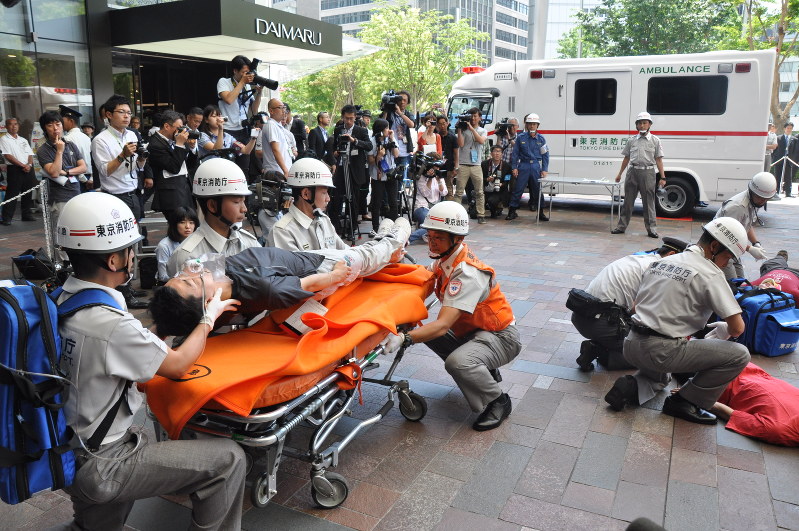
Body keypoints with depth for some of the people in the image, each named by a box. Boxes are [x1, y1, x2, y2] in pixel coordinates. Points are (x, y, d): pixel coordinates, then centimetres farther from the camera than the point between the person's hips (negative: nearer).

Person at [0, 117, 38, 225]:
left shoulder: (23, 140, 18)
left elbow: (30, 154, 12)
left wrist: (29, 165, -9)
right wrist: (22, 165, -16)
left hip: (28, 168, 5)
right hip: (14, 169, -5)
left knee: (28, 192, 9)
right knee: (12, 194, -6)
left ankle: (27, 214, 19)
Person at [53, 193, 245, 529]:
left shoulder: (59, 301, -4)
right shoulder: (109, 324, -30)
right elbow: (178, 365, -14)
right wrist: (209, 318, 0)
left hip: (61, 454, 9)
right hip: (97, 467, -9)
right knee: (227, 459, -5)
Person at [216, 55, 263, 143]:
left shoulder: (248, 86, 13)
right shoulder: (223, 82, 1)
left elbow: (254, 110, 11)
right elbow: (229, 100, -19)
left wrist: (259, 92, -1)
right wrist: (242, 82, -12)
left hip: (244, 131, 4)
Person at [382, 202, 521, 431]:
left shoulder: (467, 273, -30)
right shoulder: (444, 259, -3)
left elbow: (443, 325, -37)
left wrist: (403, 339, -47)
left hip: (500, 337, -9)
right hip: (470, 330, 10)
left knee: (457, 362, -34)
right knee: (425, 330, 2)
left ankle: (498, 401, -4)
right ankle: (483, 371, 15)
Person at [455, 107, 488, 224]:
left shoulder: (482, 131, 12)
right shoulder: (463, 129, 6)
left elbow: (481, 140, -9)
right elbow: (460, 144, -4)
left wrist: (471, 128, -12)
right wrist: (459, 129, -6)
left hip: (476, 165, 2)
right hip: (463, 165, -1)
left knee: (479, 192, 3)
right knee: (459, 192, -1)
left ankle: (481, 215, 9)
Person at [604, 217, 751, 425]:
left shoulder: (660, 262, 13)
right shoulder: (710, 273, -8)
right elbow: (737, 327, -9)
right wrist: (723, 330, 14)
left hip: (631, 346, 8)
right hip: (661, 352, -8)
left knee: (660, 376, 40)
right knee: (739, 355, -2)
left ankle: (631, 386, 9)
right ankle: (686, 403, 4)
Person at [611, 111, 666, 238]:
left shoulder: (655, 140, 5)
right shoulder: (632, 141, 10)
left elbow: (658, 160, 2)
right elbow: (626, 158, 16)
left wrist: (663, 177, -4)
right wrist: (620, 174, 14)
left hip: (647, 172, -2)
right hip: (633, 172, 2)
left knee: (649, 202, 1)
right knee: (628, 201, 7)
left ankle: (652, 229, 7)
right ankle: (621, 226, 13)